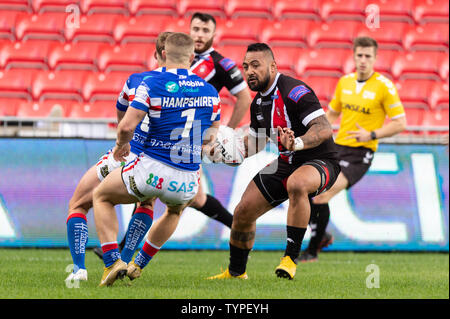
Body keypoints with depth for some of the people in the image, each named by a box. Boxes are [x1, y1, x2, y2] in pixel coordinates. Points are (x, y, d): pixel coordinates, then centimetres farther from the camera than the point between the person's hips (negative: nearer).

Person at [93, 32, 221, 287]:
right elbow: (212, 136, 14)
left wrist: (121, 145, 7)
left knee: (102, 197, 23)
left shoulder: (153, 84, -10)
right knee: (176, 209, 41)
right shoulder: (210, 92, 4)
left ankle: (113, 261, 6)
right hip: (187, 183, 4)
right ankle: (139, 265, 41)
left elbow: (127, 126, -14)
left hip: (152, 170, -4)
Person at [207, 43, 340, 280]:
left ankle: (290, 258, -34)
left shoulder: (295, 91, -21)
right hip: (283, 164, 8)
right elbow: (255, 142, 21)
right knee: (243, 212, 2)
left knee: (297, 184, -42)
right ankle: (236, 272, 25)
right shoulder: (258, 103, 7)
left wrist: (297, 143, -49)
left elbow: (324, 129, -32)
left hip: (318, 162, -8)